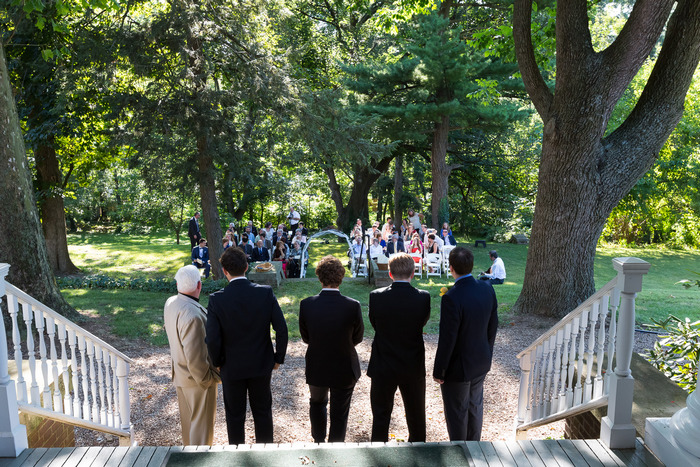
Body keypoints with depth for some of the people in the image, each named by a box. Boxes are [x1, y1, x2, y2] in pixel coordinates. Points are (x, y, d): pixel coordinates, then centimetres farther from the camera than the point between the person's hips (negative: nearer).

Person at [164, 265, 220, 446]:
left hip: (180, 375, 9)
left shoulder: (170, 303, -4)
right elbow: (195, 357, -29)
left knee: (188, 419, 26)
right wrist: (207, 379, -15)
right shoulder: (192, 315, -33)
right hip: (197, 379, -9)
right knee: (201, 422, 9)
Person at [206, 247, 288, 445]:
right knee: (263, 412, 20)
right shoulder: (266, 293, -15)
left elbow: (213, 340, -17)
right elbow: (281, 329, -12)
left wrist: (218, 362, 2)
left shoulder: (217, 299, -18)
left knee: (235, 415, 18)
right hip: (261, 365, 1)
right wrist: (278, 358, 2)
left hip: (232, 368, -1)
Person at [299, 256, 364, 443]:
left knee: (317, 402, 31)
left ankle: (318, 441, 49)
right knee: (339, 414, 17)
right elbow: (358, 338, -8)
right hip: (344, 370, -2)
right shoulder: (353, 306, -23)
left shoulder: (306, 304, -19)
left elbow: (305, 337, -6)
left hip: (316, 368, 3)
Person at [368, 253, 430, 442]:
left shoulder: (376, 296, -16)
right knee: (416, 414, 21)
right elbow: (423, 322, -1)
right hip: (413, 367, 1)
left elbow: (375, 324, -4)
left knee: (381, 414, 16)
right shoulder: (423, 298, -15)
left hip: (383, 367, -1)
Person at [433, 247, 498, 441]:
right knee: (475, 407, 25)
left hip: (458, 367, -7)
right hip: (481, 362, 7)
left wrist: (438, 371, -11)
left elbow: (447, 339, -24)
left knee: (456, 413, 14)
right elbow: (492, 326, 4)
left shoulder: (452, 298, -30)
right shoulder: (487, 289, -8)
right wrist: (486, 353, 18)